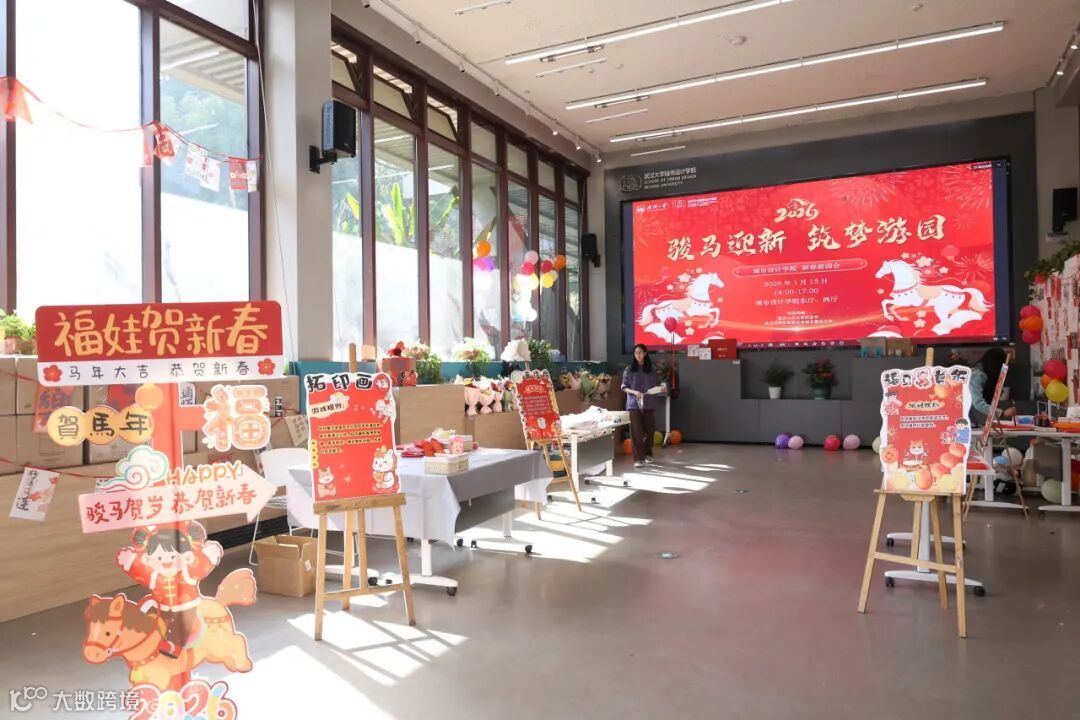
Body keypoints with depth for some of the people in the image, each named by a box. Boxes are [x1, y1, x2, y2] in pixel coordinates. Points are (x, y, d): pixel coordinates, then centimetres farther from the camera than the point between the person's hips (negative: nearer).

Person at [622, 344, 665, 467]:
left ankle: (648, 454, 29)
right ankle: (638, 459, -3)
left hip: (649, 404, 2)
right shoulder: (629, 369, 2)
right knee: (636, 432, -6)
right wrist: (634, 392, -16)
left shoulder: (651, 369, 8)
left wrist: (662, 386, -11)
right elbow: (624, 387, 1)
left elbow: (657, 384, 11)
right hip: (634, 404, -2)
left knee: (649, 430, 9)